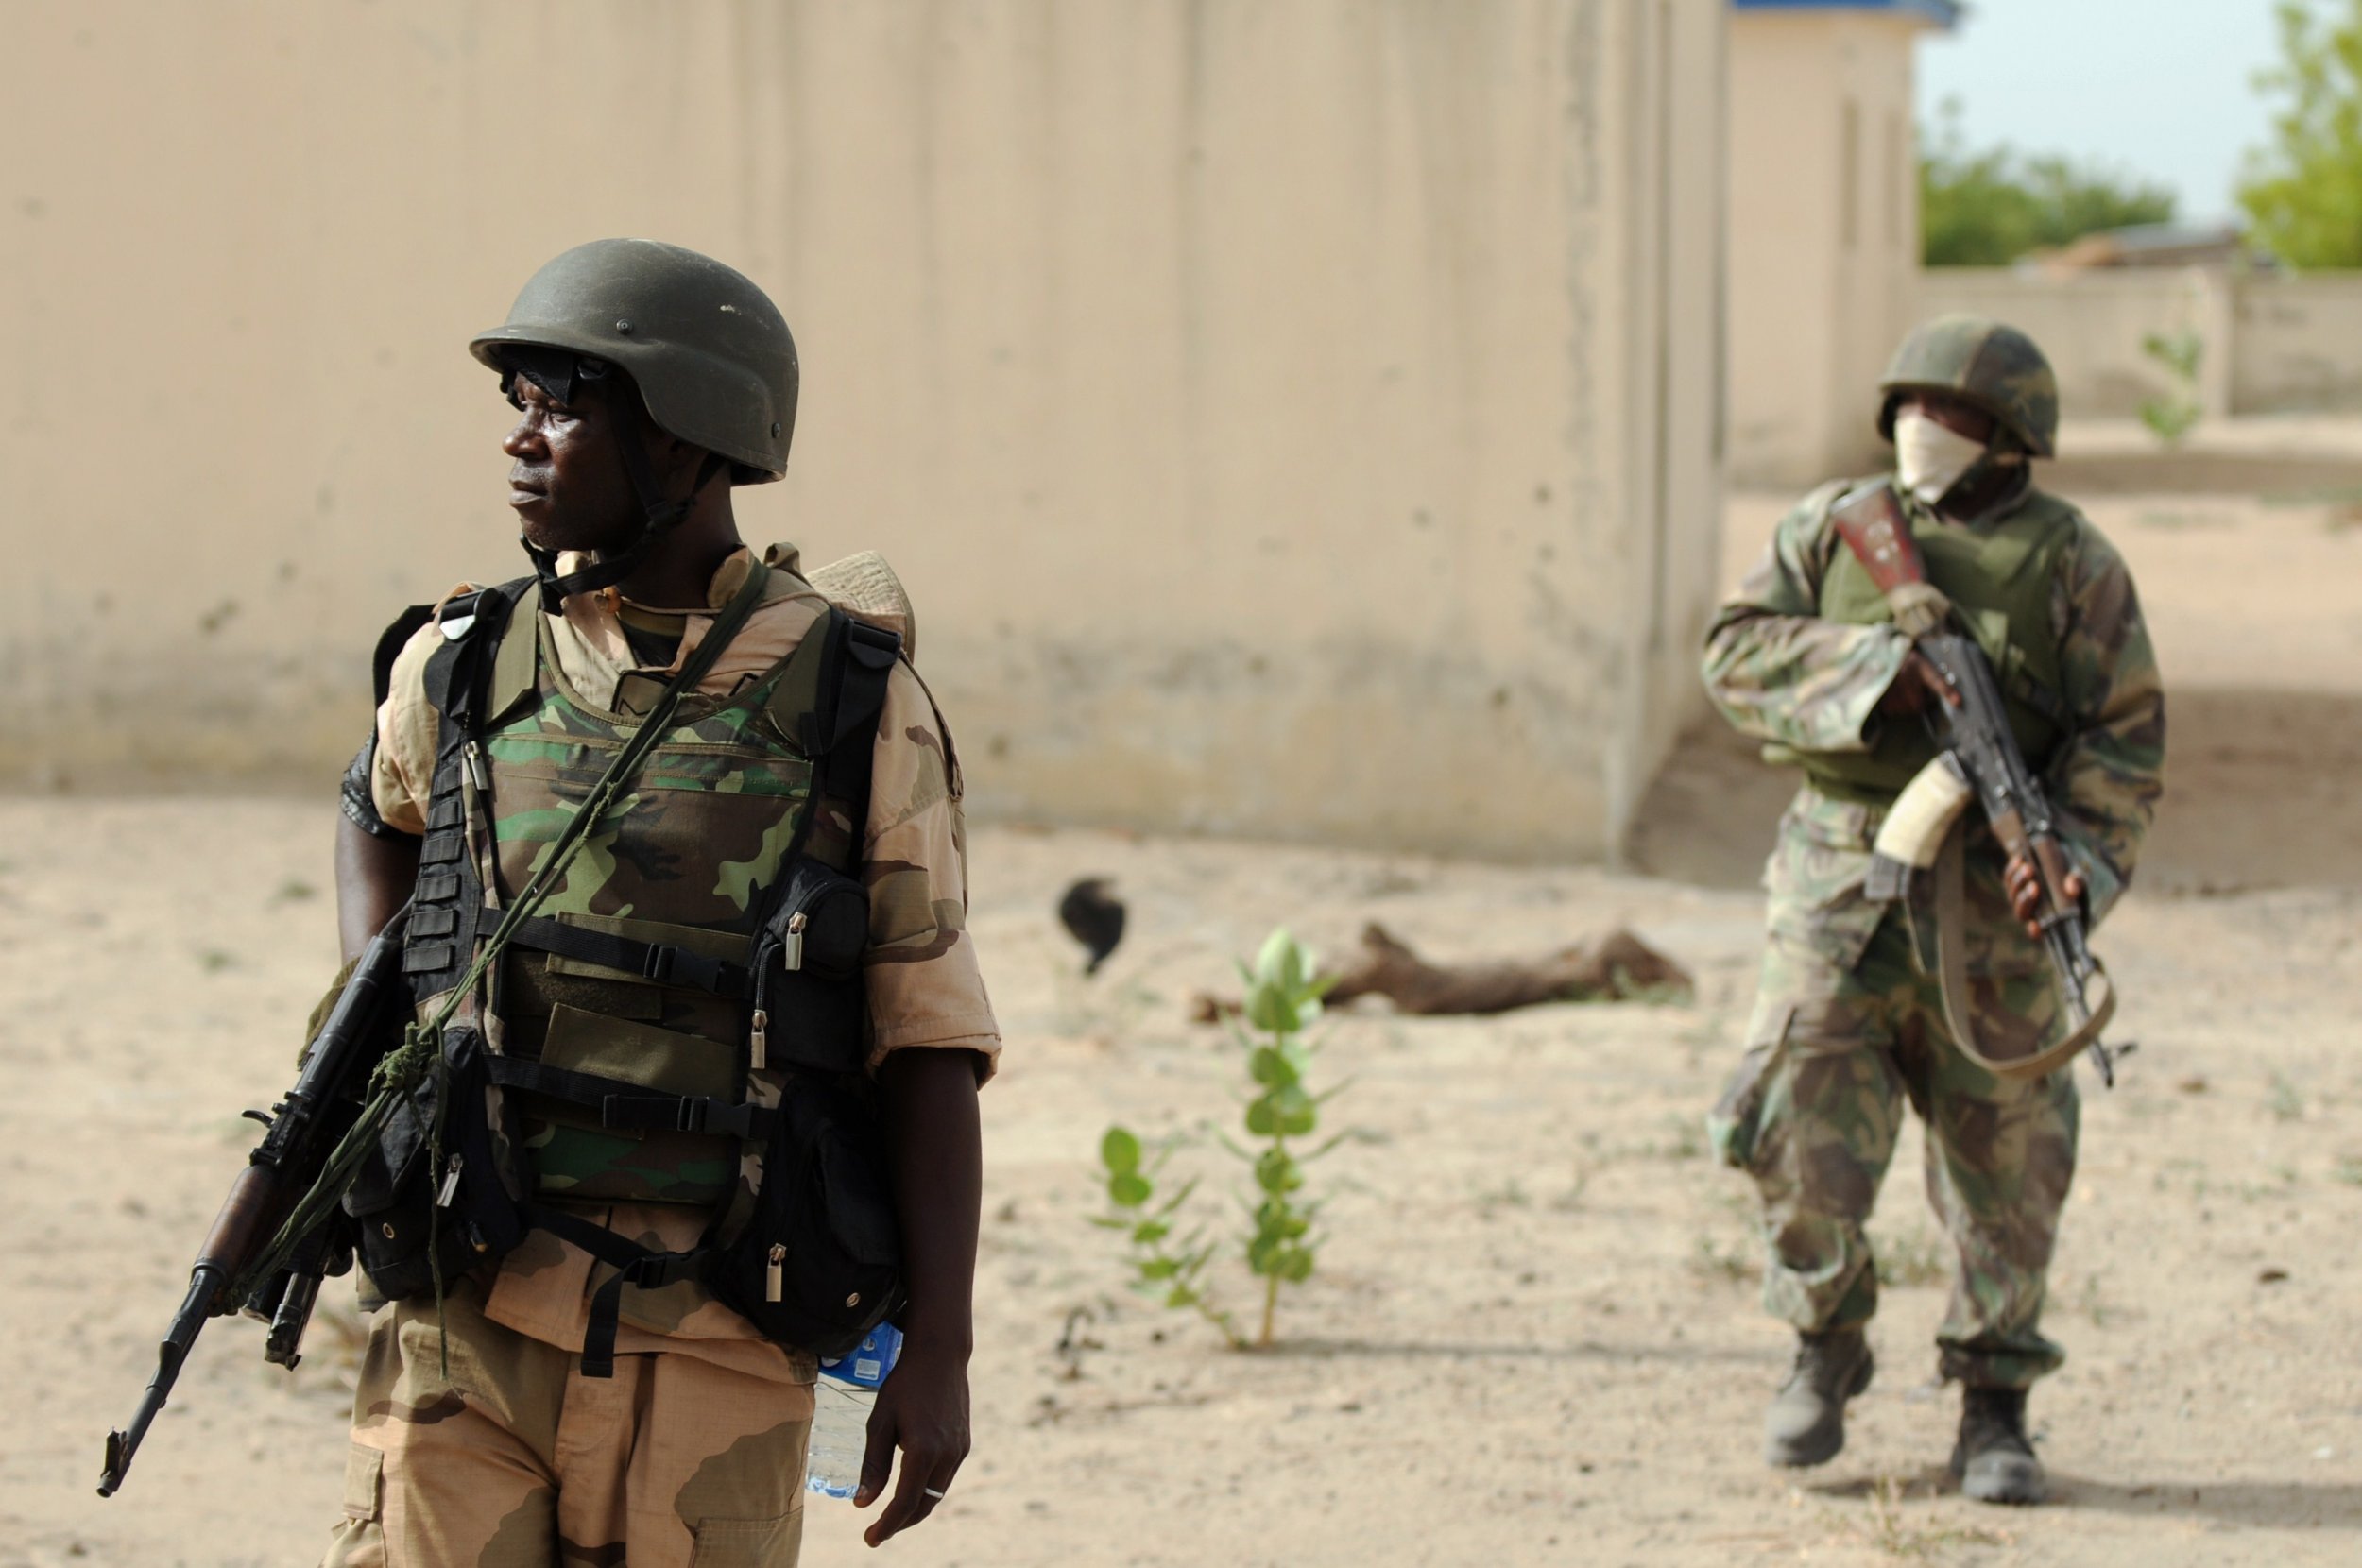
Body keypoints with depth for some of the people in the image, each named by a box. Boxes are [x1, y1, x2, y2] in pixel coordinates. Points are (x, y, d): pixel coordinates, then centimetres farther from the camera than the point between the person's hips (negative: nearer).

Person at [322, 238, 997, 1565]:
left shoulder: (858, 706, 0)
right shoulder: (462, 668, 7)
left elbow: (927, 1045, 1)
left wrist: (940, 1350, -5)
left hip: (710, 1351, -2)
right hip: (468, 1320, 2)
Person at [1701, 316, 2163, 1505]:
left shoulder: (2071, 563, 2)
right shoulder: (1832, 529, 7)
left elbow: (2124, 736, 0)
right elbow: (1737, 650, -1)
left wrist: (2076, 853, -17)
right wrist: (1871, 666, -16)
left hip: (1989, 900, -1)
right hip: (1842, 878, 1)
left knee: (2006, 1159, 1)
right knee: (1803, 1131, -8)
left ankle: (1994, 1414, 13)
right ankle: (1825, 1349, 16)